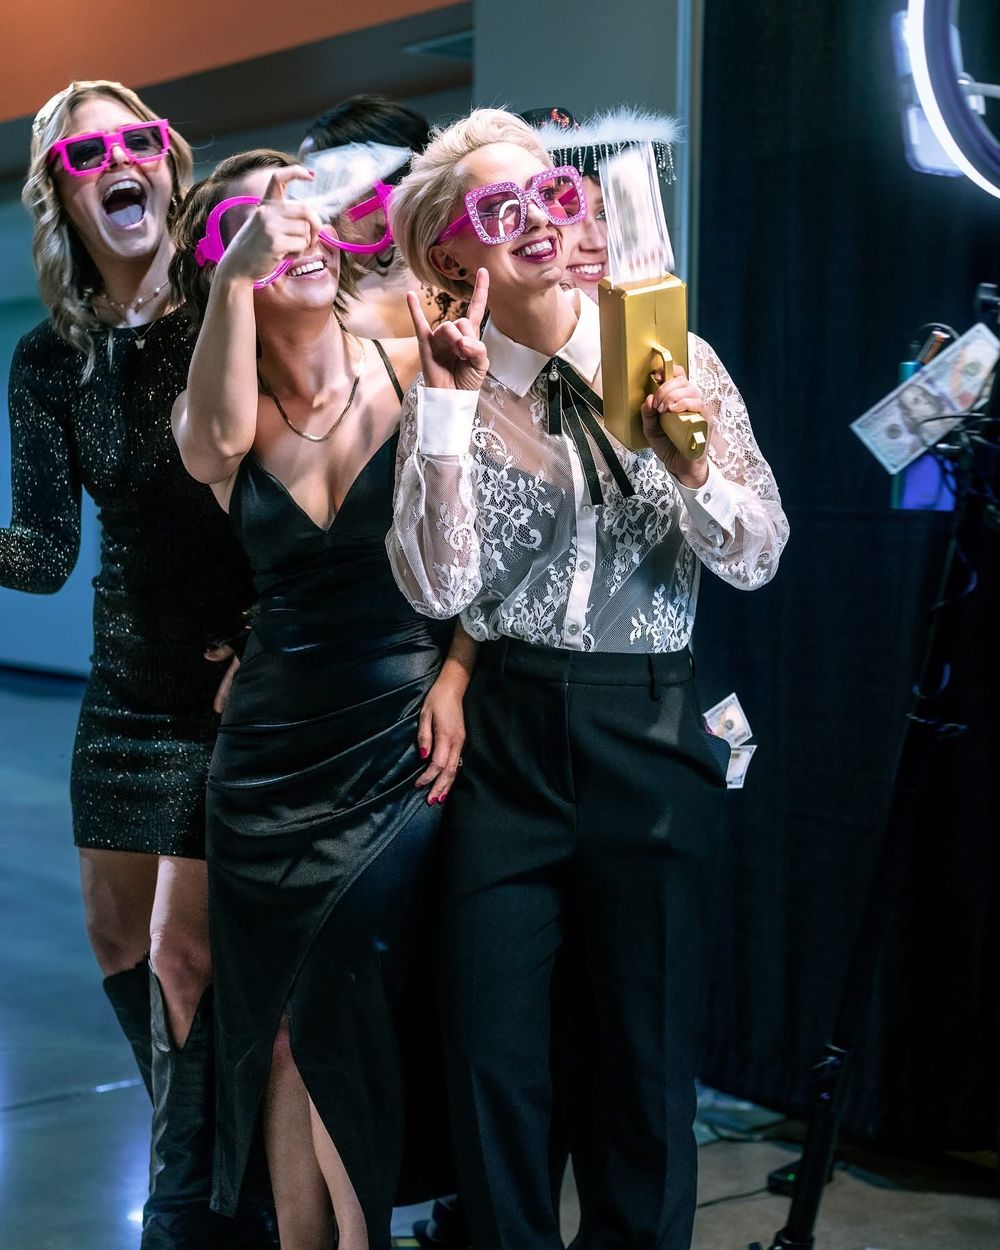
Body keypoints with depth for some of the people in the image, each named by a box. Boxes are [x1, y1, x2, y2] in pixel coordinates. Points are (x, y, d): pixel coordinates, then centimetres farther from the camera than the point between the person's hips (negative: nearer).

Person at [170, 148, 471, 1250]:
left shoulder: (414, 372, -5)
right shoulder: (224, 410, -1)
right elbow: (213, 443, -26)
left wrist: (454, 675, -13)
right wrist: (235, 275, -35)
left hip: (405, 742, -2)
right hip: (274, 750, 2)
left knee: (347, 1013, -5)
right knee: (276, 1016, 9)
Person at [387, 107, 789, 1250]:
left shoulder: (674, 360, 1)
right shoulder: (449, 392, 1)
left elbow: (757, 560, 1)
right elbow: (437, 587, -11)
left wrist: (694, 472, -18)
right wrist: (450, 405, -16)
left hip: (650, 735, 0)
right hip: (506, 737, 0)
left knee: (646, 1052, 9)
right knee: (492, 1047, 4)